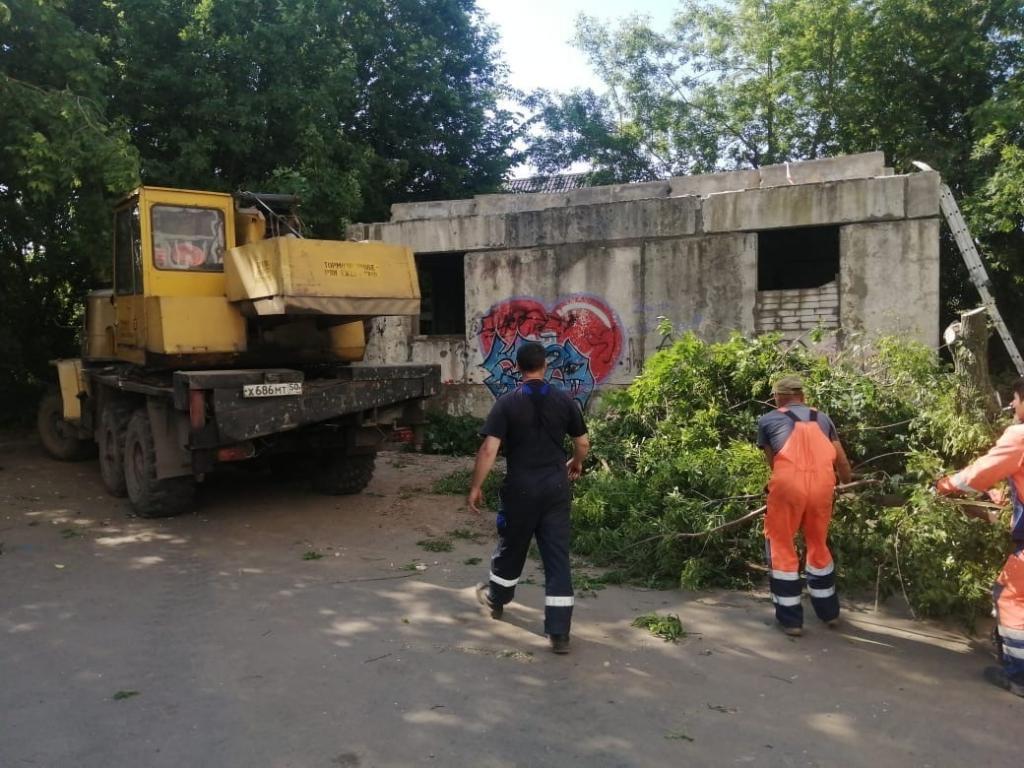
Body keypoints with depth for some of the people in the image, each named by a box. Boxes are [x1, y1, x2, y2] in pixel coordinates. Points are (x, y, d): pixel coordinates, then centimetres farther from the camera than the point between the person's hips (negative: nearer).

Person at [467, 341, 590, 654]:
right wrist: (576, 463, 28)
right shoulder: (565, 401, -1)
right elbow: (583, 444, 7)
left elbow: (489, 450, -15)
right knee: (557, 556, 3)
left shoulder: (507, 403, -9)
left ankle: (496, 598, 45)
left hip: (521, 487, -1)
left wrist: (475, 487, -5)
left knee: (511, 548, 20)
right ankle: (559, 633, 4)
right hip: (555, 486, 2)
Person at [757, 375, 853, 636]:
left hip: (788, 483, -3)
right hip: (822, 484, 3)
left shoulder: (767, 421, 16)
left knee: (781, 546, 13)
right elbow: (842, 462, 28)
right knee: (818, 544, 23)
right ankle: (829, 612, 36)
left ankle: (790, 619, 15)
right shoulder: (822, 419, 24)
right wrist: (848, 484, 48)